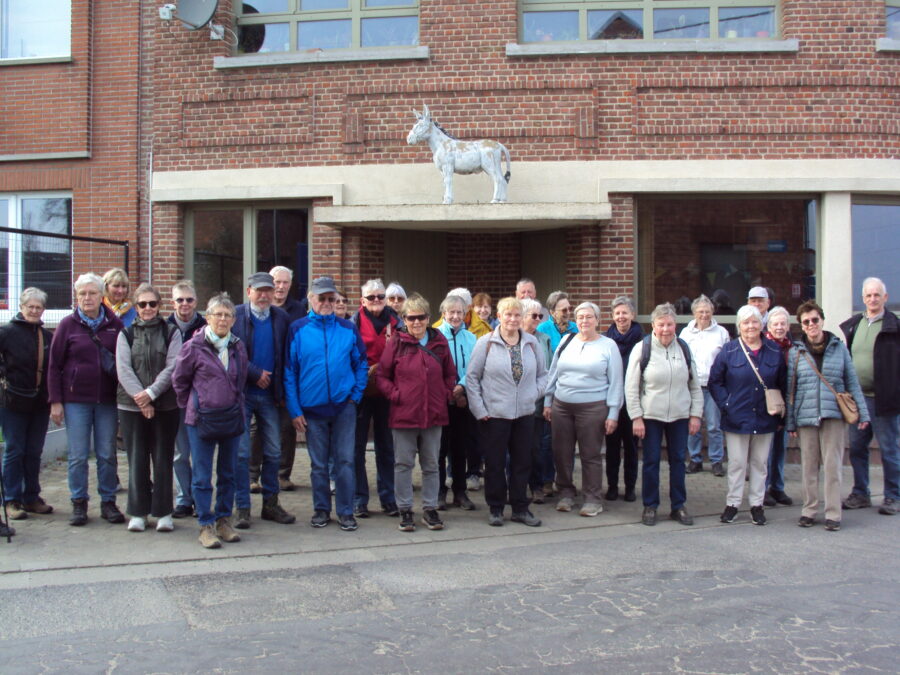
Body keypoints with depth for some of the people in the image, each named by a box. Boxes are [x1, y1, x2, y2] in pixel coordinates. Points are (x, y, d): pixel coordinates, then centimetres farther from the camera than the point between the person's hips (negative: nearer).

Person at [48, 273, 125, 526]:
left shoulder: (115, 325, 4)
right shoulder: (68, 325, 1)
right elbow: (54, 366, 2)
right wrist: (55, 401, -3)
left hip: (108, 400, 1)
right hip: (76, 400, -1)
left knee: (107, 455, 6)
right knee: (78, 455, 3)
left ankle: (108, 502, 16)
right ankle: (79, 503, 14)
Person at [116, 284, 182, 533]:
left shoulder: (171, 333, 5)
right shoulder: (126, 334, 8)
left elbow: (172, 368, -5)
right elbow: (123, 369, -2)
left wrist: (151, 393, -16)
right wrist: (139, 397, -15)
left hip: (165, 405, -1)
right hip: (131, 406, 1)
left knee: (163, 459, 3)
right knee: (137, 460, 4)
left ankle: (163, 512, 11)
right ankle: (138, 512, 14)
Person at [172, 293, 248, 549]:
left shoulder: (238, 347, 7)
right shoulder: (194, 346, -6)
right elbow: (179, 380, 4)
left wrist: (237, 407, 14)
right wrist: (191, 406, 7)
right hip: (201, 419, -4)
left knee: (228, 473, 11)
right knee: (202, 476, 0)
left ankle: (224, 520, 22)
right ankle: (206, 526, 8)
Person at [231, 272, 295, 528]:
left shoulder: (281, 317, 7)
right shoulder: (235, 315, -4)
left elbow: (285, 356, 8)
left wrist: (282, 391, 2)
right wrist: (255, 374, -14)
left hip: (269, 394, 4)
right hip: (241, 392, -3)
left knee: (273, 452, 8)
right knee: (241, 452, 0)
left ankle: (270, 504, 21)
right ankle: (242, 509, 9)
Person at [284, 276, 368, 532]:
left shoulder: (347, 328, 4)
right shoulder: (298, 330, 0)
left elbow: (361, 364, 11)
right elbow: (289, 371, 0)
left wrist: (356, 394, -1)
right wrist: (294, 410, -4)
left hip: (344, 406, 0)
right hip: (312, 408, 0)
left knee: (345, 460, 2)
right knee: (318, 463, 10)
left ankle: (346, 511, 12)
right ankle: (321, 510, 23)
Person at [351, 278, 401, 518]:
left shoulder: (395, 322, 7)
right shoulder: (354, 322, 0)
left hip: (386, 392, 3)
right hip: (361, 390, -2)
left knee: (386, 446, 10)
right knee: (357, 446, 2)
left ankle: (388, 498, 19)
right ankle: (359, 499, 11)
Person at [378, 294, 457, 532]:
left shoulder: (439, 342, 4)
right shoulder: (397, 343, -4)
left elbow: (450, 374, 15)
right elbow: (381, 376, 1)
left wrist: (446, 395, 2)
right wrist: (395, 395, -10)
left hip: (434, 414, 2)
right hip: (403, 414, -2)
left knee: (431, 464, 12)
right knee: (403, 464, 6)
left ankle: (430, 509, 23)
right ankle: (405, 510, 18)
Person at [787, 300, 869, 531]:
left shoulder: (838, 347, 6)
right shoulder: (796, 352, 6)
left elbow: (852, 382, 8)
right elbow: (790, 389, 7)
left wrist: (862, 412, 3)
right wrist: (790, 422, 4)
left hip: (833, 414, -1)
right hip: (806, 416, 1)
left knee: (833, 465, 0)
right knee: (809, 466, 6)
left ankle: (833, 514, 7)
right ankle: (809, 510, 17)